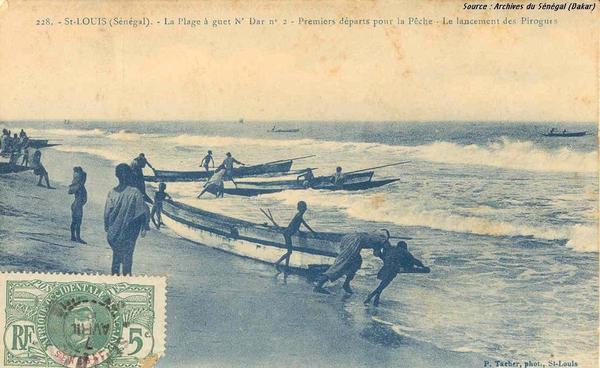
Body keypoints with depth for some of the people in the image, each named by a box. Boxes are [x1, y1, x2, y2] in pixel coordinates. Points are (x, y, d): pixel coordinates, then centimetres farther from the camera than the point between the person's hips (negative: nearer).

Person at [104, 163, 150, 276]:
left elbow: (107, 212, -3)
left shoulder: (112, 192, -8)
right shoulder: (135, 193, -14)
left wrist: (106, 226, 10)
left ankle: (115, 273, 25)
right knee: (127, 254, 9)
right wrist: (144, 228, -2)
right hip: (130, 231, -3)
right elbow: (143, 212, -12)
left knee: (116, 252, 20)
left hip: (114, 230, 3)